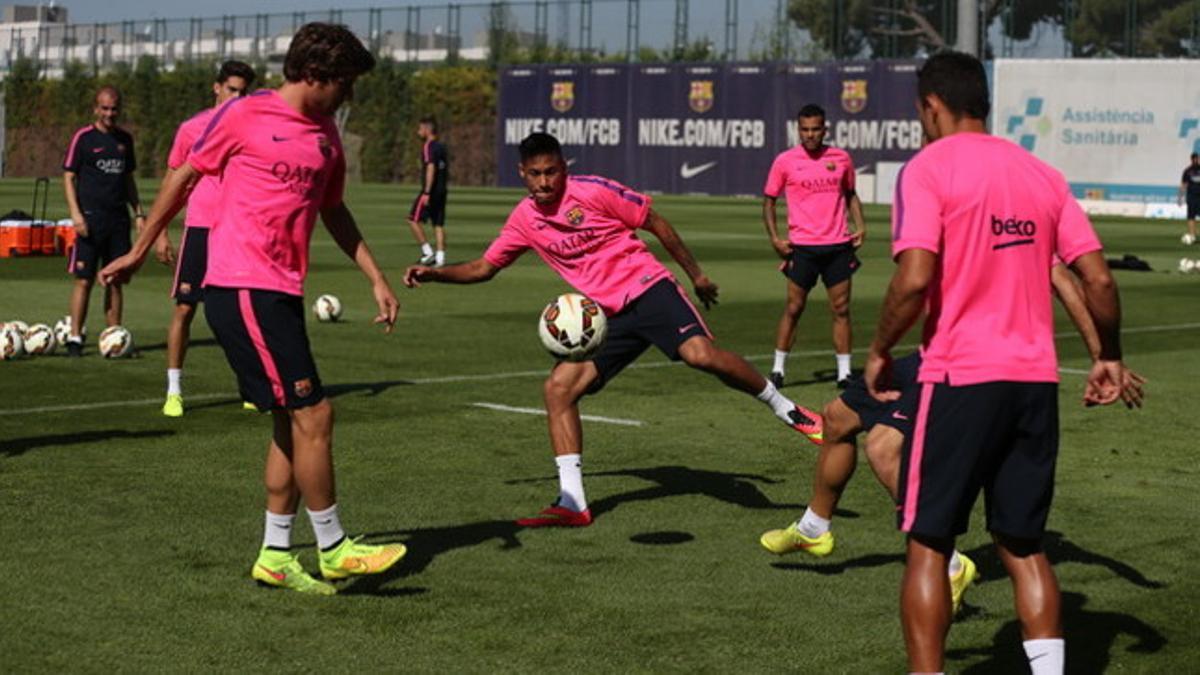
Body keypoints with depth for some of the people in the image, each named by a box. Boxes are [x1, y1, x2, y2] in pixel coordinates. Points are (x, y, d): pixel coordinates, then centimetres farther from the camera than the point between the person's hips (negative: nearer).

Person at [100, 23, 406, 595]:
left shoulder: (325, 134, 14)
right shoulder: (244, 116, -7)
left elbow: (332, 211, 25)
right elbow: (182, 178, 2)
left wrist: (376, 278, 18)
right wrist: (139, 251, 8)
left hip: (282, 292, 8)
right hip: (242, 289, -8)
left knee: (291, 424, 10)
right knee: (312, 414, -9)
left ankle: (275, 555, 18)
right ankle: (333, 549, 1)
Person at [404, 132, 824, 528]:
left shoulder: (594, 191, -9)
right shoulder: (524, 220, 6)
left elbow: (655, 224, 0)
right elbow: (483, 267, 14)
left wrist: (695, 274, 4)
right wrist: (434, 273, -1)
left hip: (648, 289, -5)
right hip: (606, 316, 5)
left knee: (700, 354, -29)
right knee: (558, 387, -10)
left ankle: (786, 410, -7)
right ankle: (572, 504, -7)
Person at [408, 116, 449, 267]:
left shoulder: (428, 146, -10)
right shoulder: (441, 147, 16)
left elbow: (431, 168, -20)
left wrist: (427, 192, -23)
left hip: (431, 191, -8)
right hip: (442, 191, 8)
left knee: (413, 220, -2)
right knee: (438, 224, 7)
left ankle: (428, 252, -7)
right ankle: (440, 257, 2)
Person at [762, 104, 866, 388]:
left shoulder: (841, 158, 6)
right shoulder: (785, 161, -1)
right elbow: (769, 200, 6)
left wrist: (860, 225, 4)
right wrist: (774, 237, -5)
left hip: (838, 244, 2)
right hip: (802, 245, -2)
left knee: (841, 308, 3)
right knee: (794, 308, 0)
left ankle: (844, 372, 8)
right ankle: (778, 369, 10)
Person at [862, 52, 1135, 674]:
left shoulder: (927, 169, -6)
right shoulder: (1041, 173, 10)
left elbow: (915, 280, -18)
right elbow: (1097, 279, 8)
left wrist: (880, 352, -3)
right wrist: (1109, 356, 22)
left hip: (961, 378, -5)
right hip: (1036, 381, 5)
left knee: (929, 543, 5)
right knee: (1023, 545, 15)